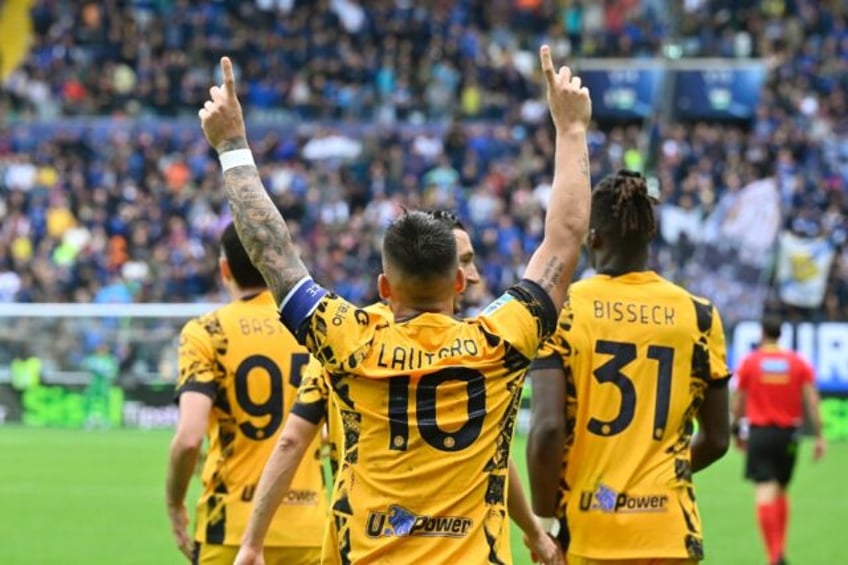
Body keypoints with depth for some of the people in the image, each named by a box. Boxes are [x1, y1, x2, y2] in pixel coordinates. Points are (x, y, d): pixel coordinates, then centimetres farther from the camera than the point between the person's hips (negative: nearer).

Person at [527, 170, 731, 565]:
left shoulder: (561, 311, -4)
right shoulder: (698, 316, 3)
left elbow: (548, 428, -13)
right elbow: (716, 440, 10)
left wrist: (544, 521, -2)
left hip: (583, 532, -1)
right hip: (669, 532, 1)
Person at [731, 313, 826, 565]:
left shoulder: (749, 362, -2)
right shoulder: (798, 362, 2)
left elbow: (738, 402, 2)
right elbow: (812, 400, -3)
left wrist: (736, 431, 14)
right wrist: (819, 436, 0)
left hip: (760, 431, -3)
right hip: (789, 433, 3)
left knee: (764, 492, -8)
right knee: (781, 491, 19)